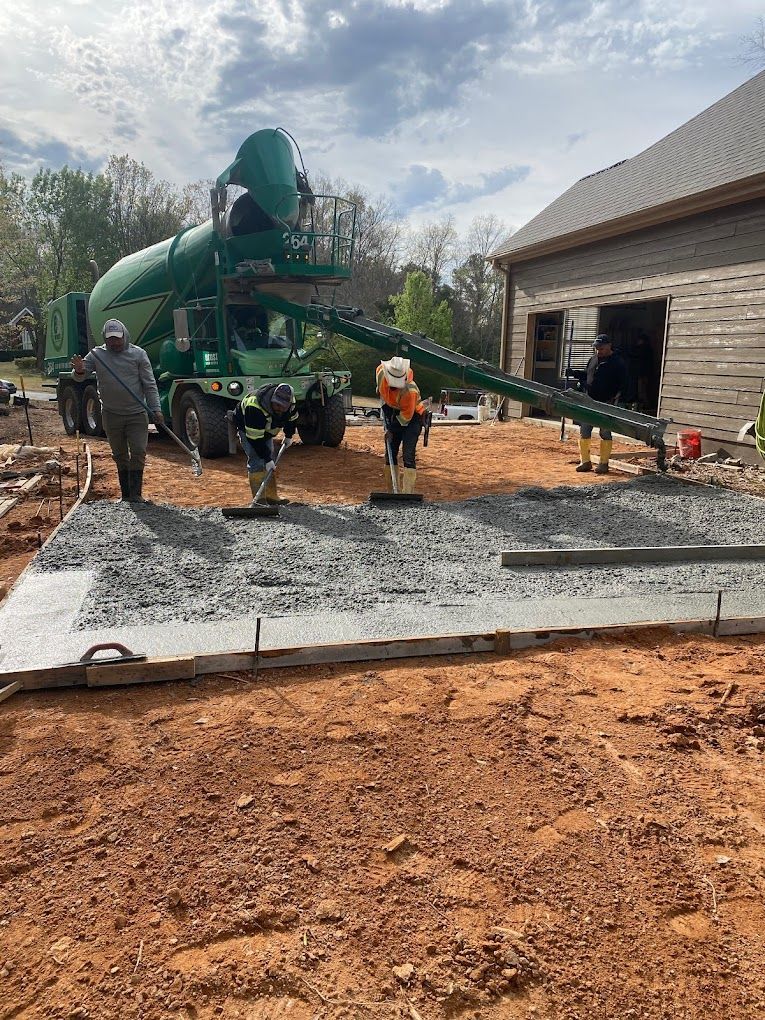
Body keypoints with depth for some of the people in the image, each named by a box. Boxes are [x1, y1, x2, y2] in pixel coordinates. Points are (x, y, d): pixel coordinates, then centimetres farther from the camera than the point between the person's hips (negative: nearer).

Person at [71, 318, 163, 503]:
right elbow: (81, 375, 0)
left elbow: (150, 384, -3)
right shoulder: (97, 354, 3)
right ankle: (126, 494, 18)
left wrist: (155, 409, -11)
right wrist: (79, 371, -25)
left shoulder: (138, 354, -1)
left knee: (138, 453, -6)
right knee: (120, 456, 10)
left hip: (137, 414, -2)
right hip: (111, 415, 2)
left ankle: (135, 495, -1)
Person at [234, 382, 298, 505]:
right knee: (256, 462, -18)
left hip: (266, 429, 7)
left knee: (270, 459, 10)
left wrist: (289, 436, 12)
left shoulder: (289, 400, -22)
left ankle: (271, 496, 19)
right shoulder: (254, 407, -43)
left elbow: (292, 418, 3)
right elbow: (255, 438, -38)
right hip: (246, 427, -7)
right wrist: (267, 459, -34)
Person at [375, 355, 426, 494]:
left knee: (408, 455, -17)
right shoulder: (381, 371, -17)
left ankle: (408, 492, -20)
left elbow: (406, 416, -24)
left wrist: (391, 430, -16)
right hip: (394, 415, 7)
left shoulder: (410, 390, -35)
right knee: (390, 453, 7)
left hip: (412, 416, -7)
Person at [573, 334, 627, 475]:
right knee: (584, 431, 4)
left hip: (606, 404, -6)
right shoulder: (593, 359, 13)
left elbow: (622, 384, -8)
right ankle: (585, 461, 13)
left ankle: (604, 463, 8)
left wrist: (614, 398, -18)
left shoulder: (617, 363, -6)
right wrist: (575, 373, 7)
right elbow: (586, 375, 24)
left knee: (605, 433, 1)